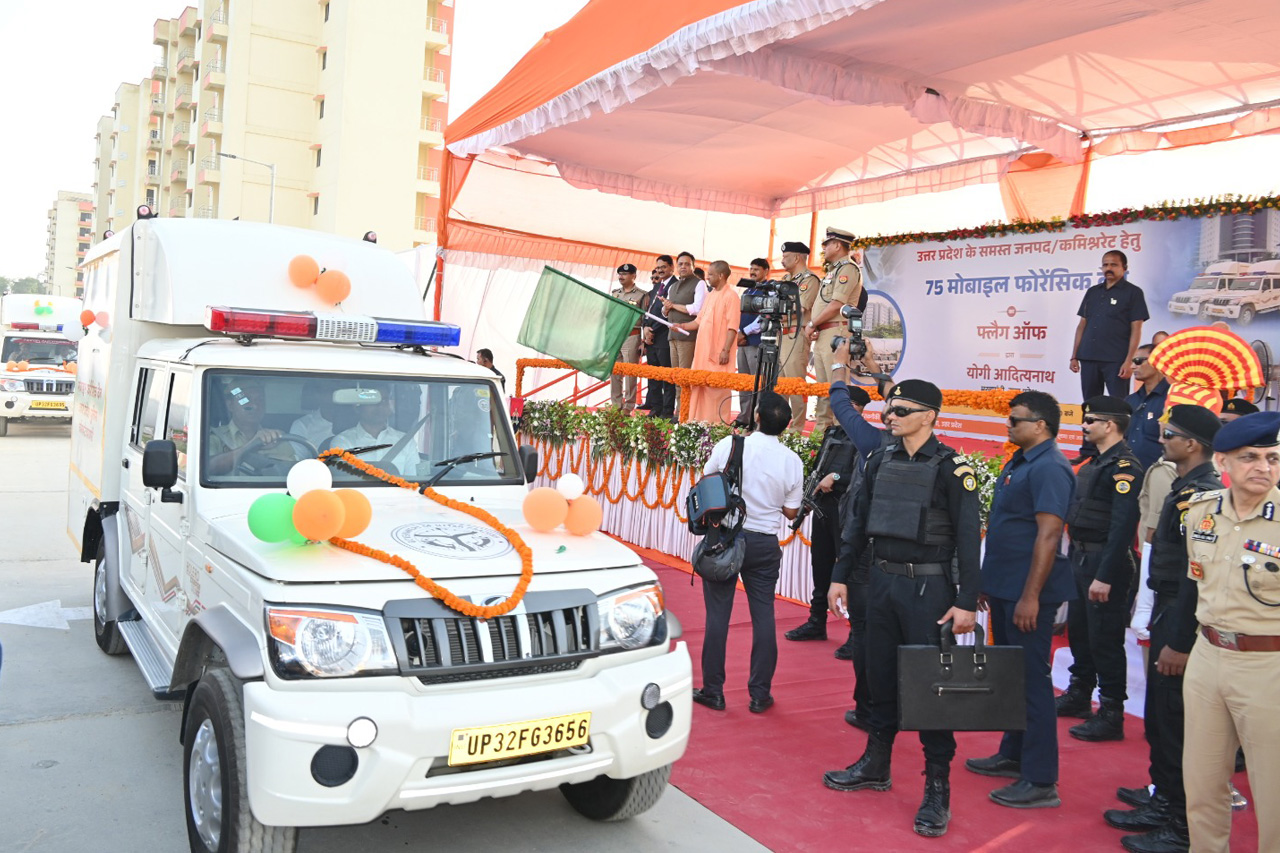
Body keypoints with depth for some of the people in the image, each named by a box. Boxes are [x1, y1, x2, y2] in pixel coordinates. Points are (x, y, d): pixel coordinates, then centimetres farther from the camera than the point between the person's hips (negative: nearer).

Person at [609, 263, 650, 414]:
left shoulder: (642, 295, -1)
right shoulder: (614, 294, 16)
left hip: (631, 337, -5)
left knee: (630, 373, -4)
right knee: (614, 373, 7)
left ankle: (628, 407, 2)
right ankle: (616, 404, 15)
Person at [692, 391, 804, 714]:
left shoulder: (729, 445, -10)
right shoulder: (792, 461, -5)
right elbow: (791, 511, 3)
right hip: (765, 543, 1)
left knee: (717, 614, 6)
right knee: (763, 615, 9)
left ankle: (713, 690, 13)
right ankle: (760, 694, 14)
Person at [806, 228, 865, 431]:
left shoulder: (848, 268, -7)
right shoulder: (833, 271, 23)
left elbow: (836, 304, -16)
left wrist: (812, 324, -9)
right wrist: (813, 327, 5)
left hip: (836, 332, -10)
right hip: (822, 335, 10)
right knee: (822, 384, 11)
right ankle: (821, 428, 16)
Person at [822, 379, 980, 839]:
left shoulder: (950, 468, -10)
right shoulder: (880, 462, 7)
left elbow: (968, 538, -11)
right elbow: (860, 525, 14)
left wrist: (966, 602, -15)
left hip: (928, 588, -6)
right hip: (882, 581, 6)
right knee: (881, 675, 15)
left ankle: (937, 788, 10)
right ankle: (876, 765, 30)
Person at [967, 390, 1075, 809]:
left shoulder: (1049, 468, -16)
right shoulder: (1018, 463, 14)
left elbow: (1048, 534, -22)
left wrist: (1030, 596, -24)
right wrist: (989, 583, 20)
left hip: (1027, 593, -10)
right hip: (1004, 588, 10)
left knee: (1031, 678, -4)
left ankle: (1040, 781, 4)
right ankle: (1013, 755, 32)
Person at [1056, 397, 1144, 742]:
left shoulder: (1124, 466, -16)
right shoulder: (1095, 463, 14)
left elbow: (1123, 525, -22)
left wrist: (1105, 577, -24)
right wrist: (1075, 557, 16)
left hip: (1105, 563, -10)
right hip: (1081, 558, 10)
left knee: (1105, 639, -2)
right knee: (1078, 630, 19)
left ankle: (1111, 716, 7)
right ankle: (1079, 696, 34)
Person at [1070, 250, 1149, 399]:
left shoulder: (1133, 292, 1)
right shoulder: (1092, 292, 15)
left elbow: (1136, 329, -4)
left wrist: (1129, 361, -13)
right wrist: (1074, 356, 9)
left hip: (1116, 360, -5)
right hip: (1088, 358, 5)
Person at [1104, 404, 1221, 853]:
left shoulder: (1200, 494, -20)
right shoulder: (1184, 488, 12)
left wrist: (1178, 642, -23)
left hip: (1182, 618, -10)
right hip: (1168, 610, 10)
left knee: (1174, 720, -1)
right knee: (1159, 717, 19)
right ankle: (1163, 802, 32)